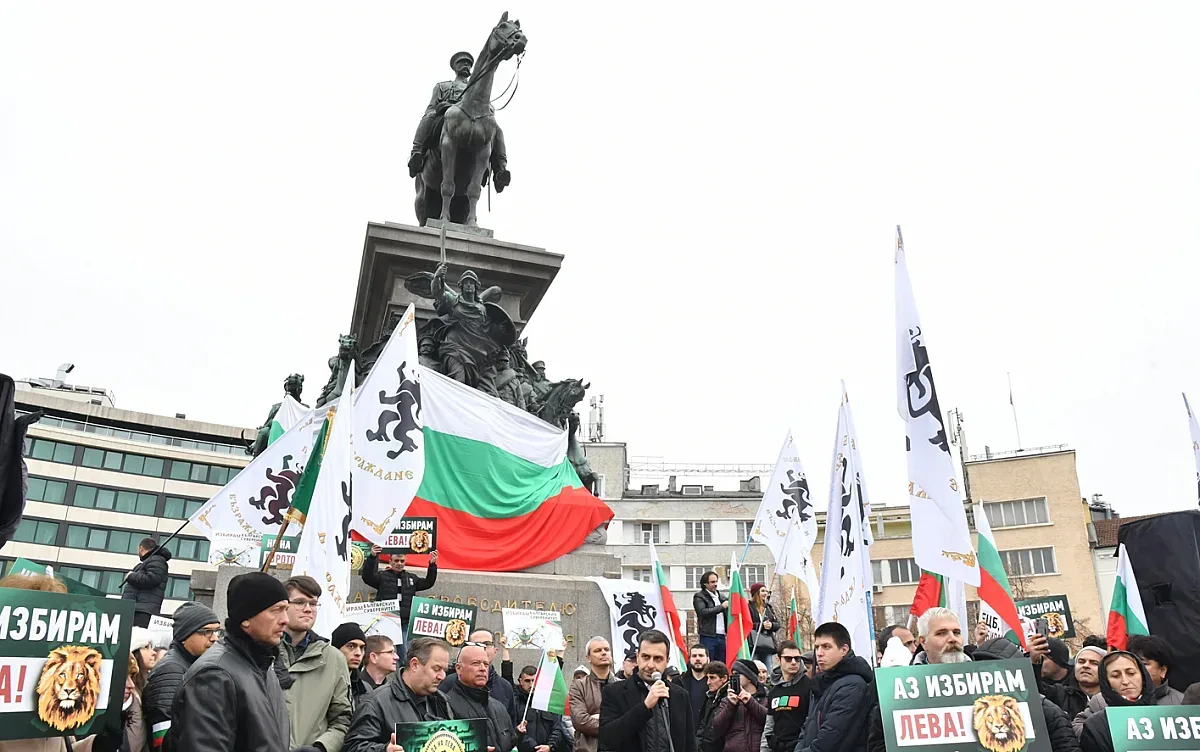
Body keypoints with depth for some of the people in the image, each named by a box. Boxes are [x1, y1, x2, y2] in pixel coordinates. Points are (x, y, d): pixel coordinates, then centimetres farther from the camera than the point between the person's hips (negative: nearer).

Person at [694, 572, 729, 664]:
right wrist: (721, 607, -14)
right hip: (708, 636, -6)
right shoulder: (699, 597, -2)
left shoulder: (721, 596, 16)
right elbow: (703, 612, -16)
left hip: (721, 636, 6)